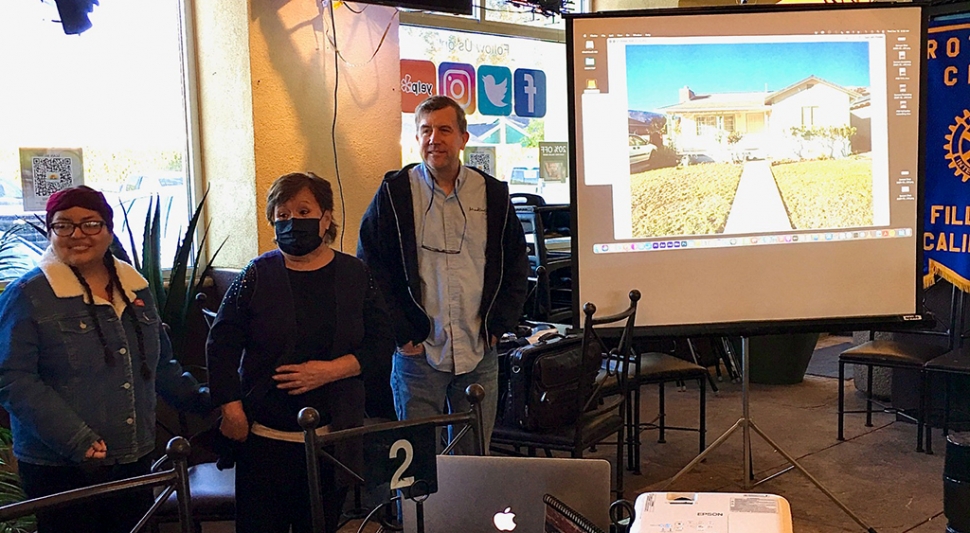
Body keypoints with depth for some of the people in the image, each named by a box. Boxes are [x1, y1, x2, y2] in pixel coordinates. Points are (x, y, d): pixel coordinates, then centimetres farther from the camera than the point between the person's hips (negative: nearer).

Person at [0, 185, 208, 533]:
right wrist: (76, 440, -24)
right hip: (60, 470, -5)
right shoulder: (28, 296, -7)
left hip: (135, 463, 5)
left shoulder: (137, 288, 9)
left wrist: (200, 398, 8)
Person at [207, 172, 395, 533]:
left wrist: (332, 369, -12)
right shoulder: (258, 276, -1)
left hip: (333, 436, 1)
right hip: (264, 436, -1)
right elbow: (221, 345, 1)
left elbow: (382, 344, 3)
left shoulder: (354, 275, 4)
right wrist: (232, 412, -6)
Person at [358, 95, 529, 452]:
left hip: (479, 355, 2)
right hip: (417, 353, -2)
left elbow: (517, 265, 13)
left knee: (476, 457, 11)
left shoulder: (493, 195, 7)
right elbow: (370, 269, -1)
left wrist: (498, 325, 3)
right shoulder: (394, 194, 0)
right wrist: (399, 332, -7)